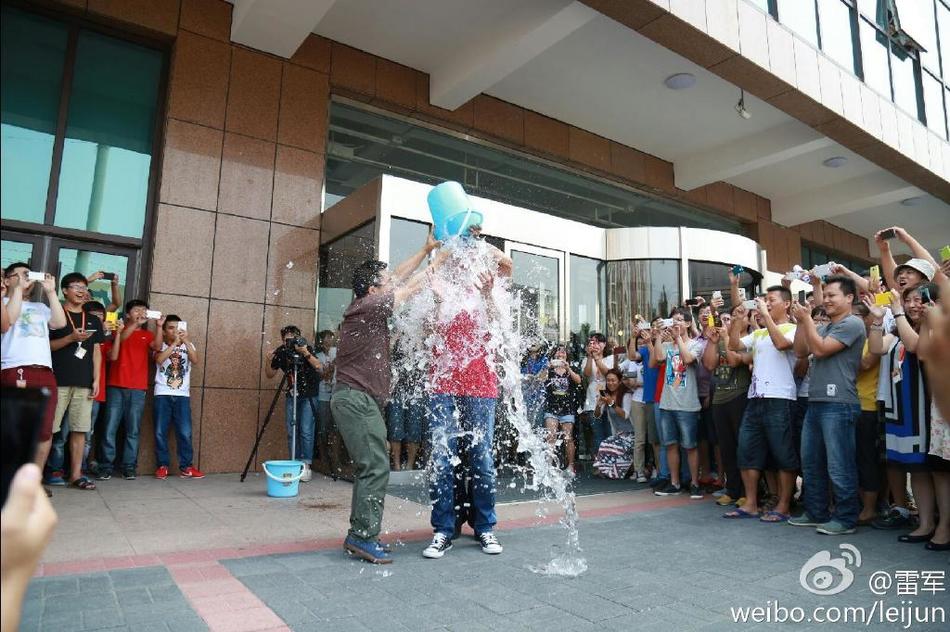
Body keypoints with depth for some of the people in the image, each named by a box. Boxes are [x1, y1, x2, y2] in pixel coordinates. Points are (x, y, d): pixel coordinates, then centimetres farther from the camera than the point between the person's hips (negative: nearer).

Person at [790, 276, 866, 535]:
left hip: (839, 405, -9)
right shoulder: (826, 327, 19)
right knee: (810, 463, 13)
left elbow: (820, 349, -15)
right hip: (815, 403, 9)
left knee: (839, 466, -3)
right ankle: (816, 513, 23)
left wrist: (807, 319, -7)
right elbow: (801, 351, 16)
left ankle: (846, 519, 8)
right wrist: (801, 322, 7)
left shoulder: (852, 323, -7)